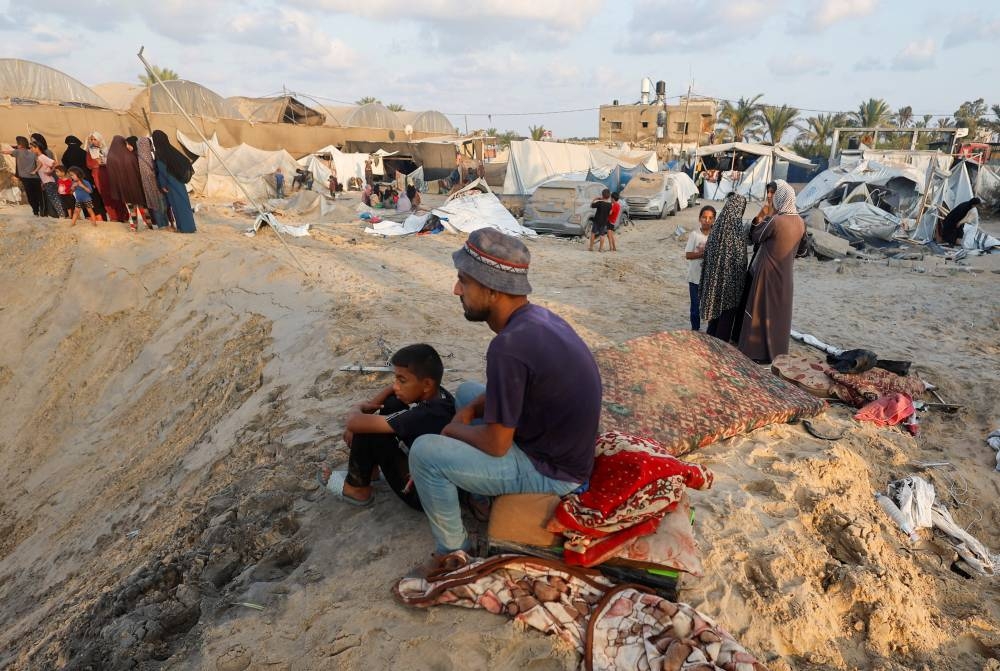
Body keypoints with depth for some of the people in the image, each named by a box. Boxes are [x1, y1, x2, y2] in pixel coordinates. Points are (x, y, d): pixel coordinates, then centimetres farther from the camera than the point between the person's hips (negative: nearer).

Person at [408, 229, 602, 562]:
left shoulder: (509, 346, -32)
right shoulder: (537, 316, -2)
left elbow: (496, 444, -22)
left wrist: (455, 429, -3)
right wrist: (470, 410, 0)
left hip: (550, 471, -9)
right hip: (561, 444, 9)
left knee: (424, 453, -11)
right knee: (467, 391, 20)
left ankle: (453, 553, 9)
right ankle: (480, 492, 30)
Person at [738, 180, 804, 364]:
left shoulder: (775, 221, -21)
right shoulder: (800, 222, 1)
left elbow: (755, 237, -7)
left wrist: (769, 217, 3)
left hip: (768, 274, -7)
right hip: (785, 275, 7)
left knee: (762, 312, 4)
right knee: (779, 313, 16)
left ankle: (760, 353, 10)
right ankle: (777, 351, 26)